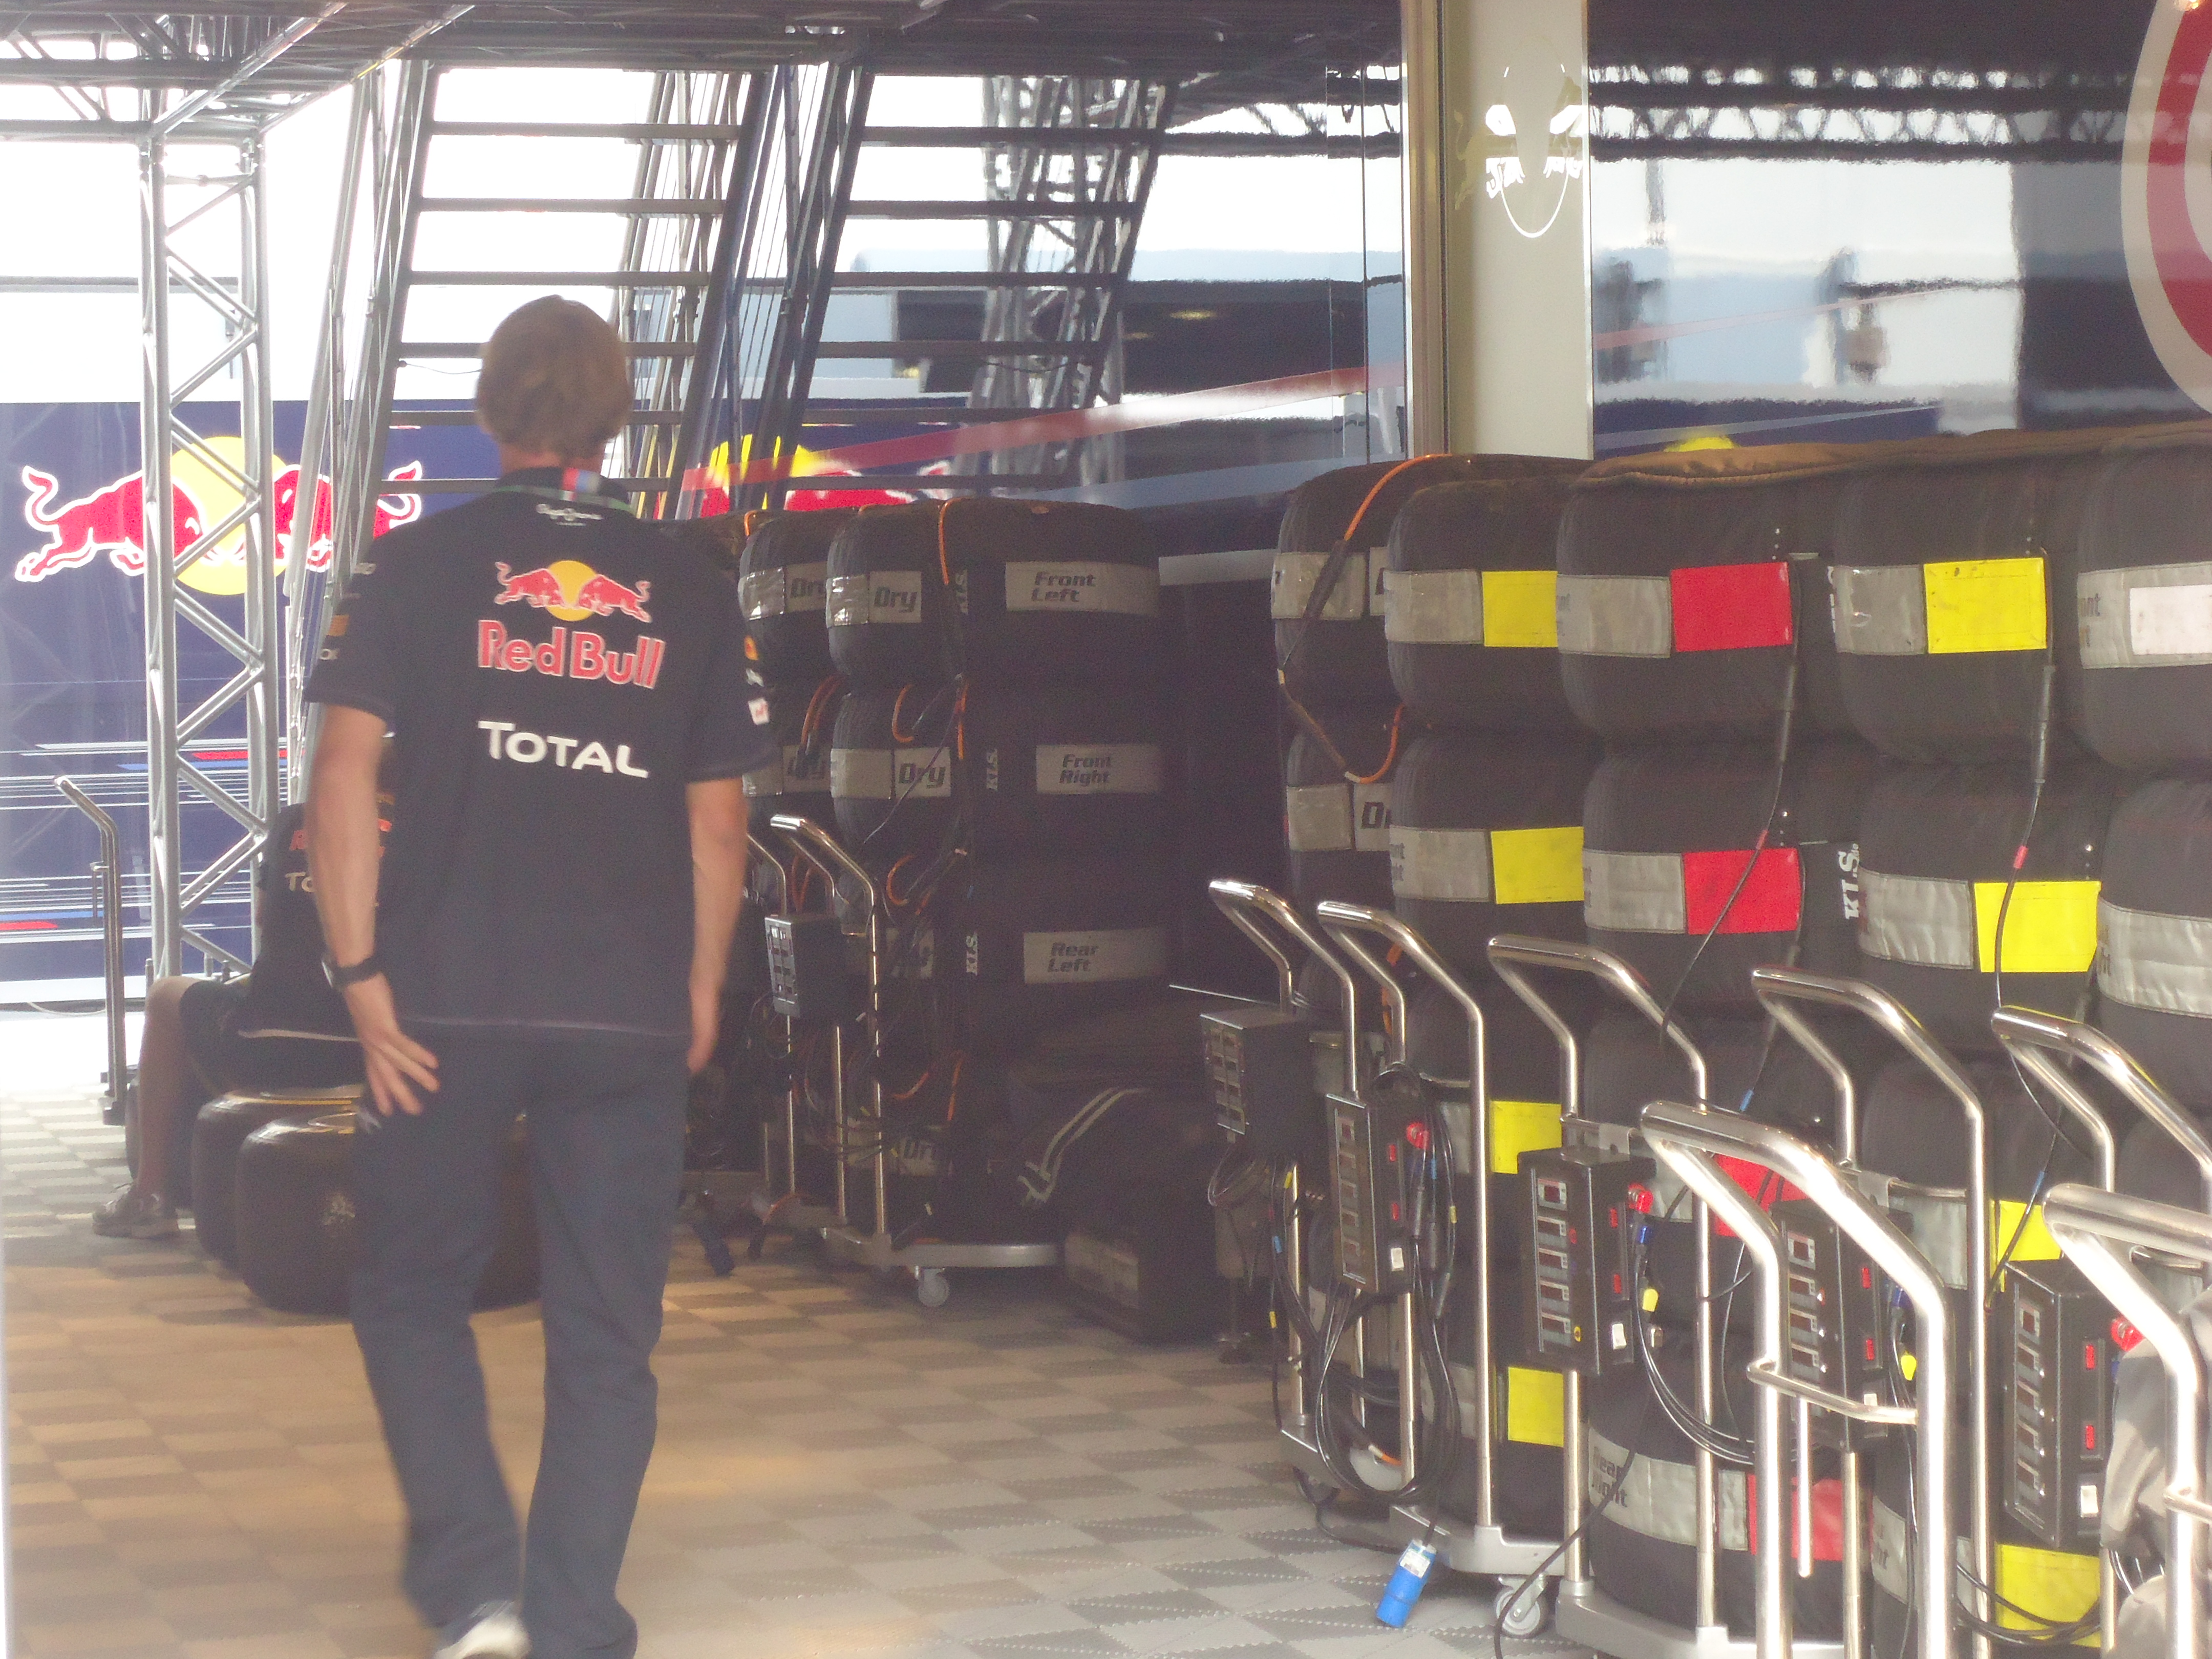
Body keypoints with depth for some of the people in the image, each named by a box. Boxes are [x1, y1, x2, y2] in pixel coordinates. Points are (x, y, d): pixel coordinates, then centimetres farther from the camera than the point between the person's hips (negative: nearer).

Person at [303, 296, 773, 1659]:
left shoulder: (419, 567, 1)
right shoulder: (687, 590, 7)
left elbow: (345, 777, -6)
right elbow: (718, 820, 8)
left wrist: (363, 978, -5)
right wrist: (702, 994, 18)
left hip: (449, 1001, -1)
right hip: (633, 1011, 1)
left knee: (415, 1290, 14)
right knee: (607, 1331, 9)